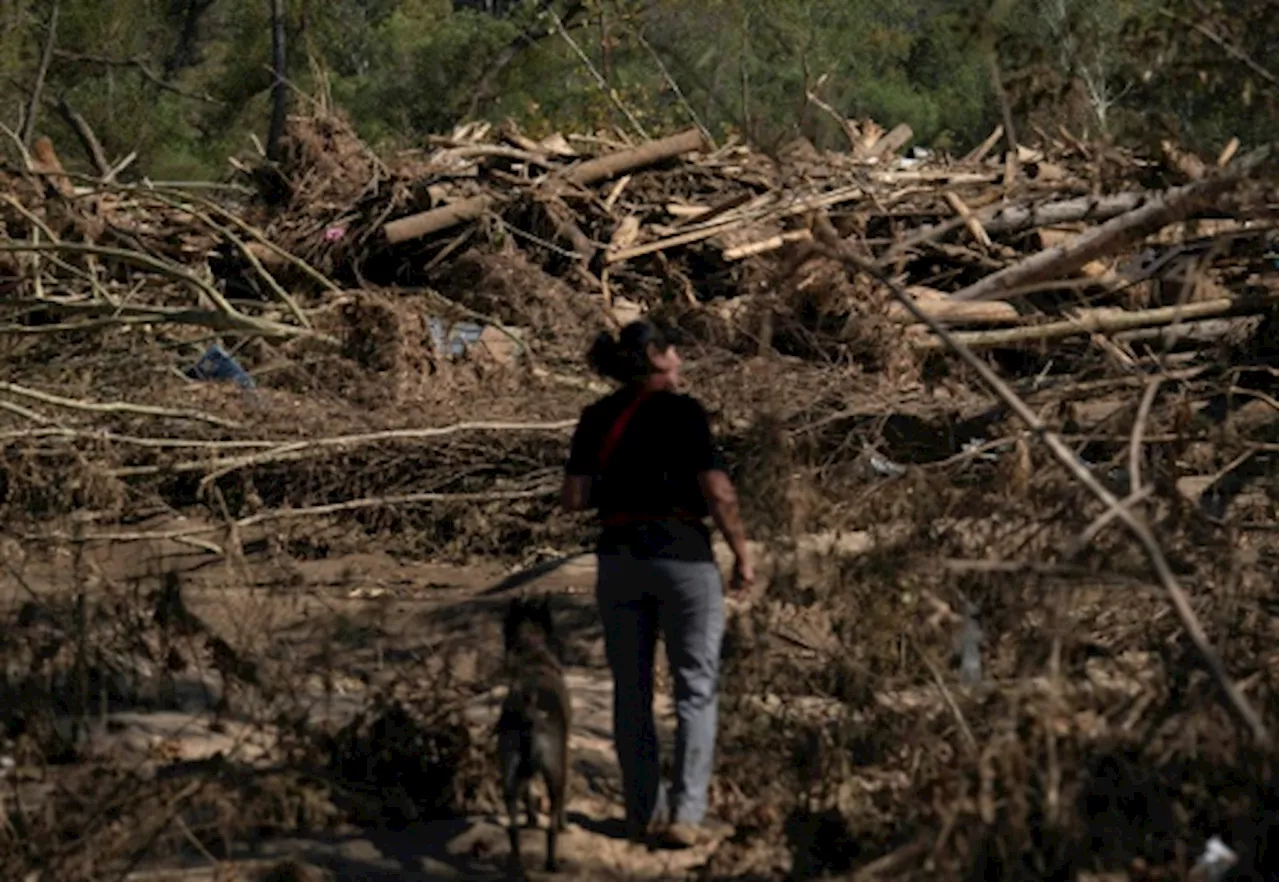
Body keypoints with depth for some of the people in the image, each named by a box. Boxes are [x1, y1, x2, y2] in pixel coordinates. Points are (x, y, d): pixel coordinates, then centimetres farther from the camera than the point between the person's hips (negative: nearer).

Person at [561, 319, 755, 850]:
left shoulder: (596, 419, 6)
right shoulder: (681, 411, -8)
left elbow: (574, 499, 3)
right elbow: (718, 492, -13)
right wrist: (742, 552, -3)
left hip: (618, 557, 4)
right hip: (682, 552, -4)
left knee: (631, 690, 12)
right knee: (695, 688, 4)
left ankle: (643, 813, 15)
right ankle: (684, 814, -3)